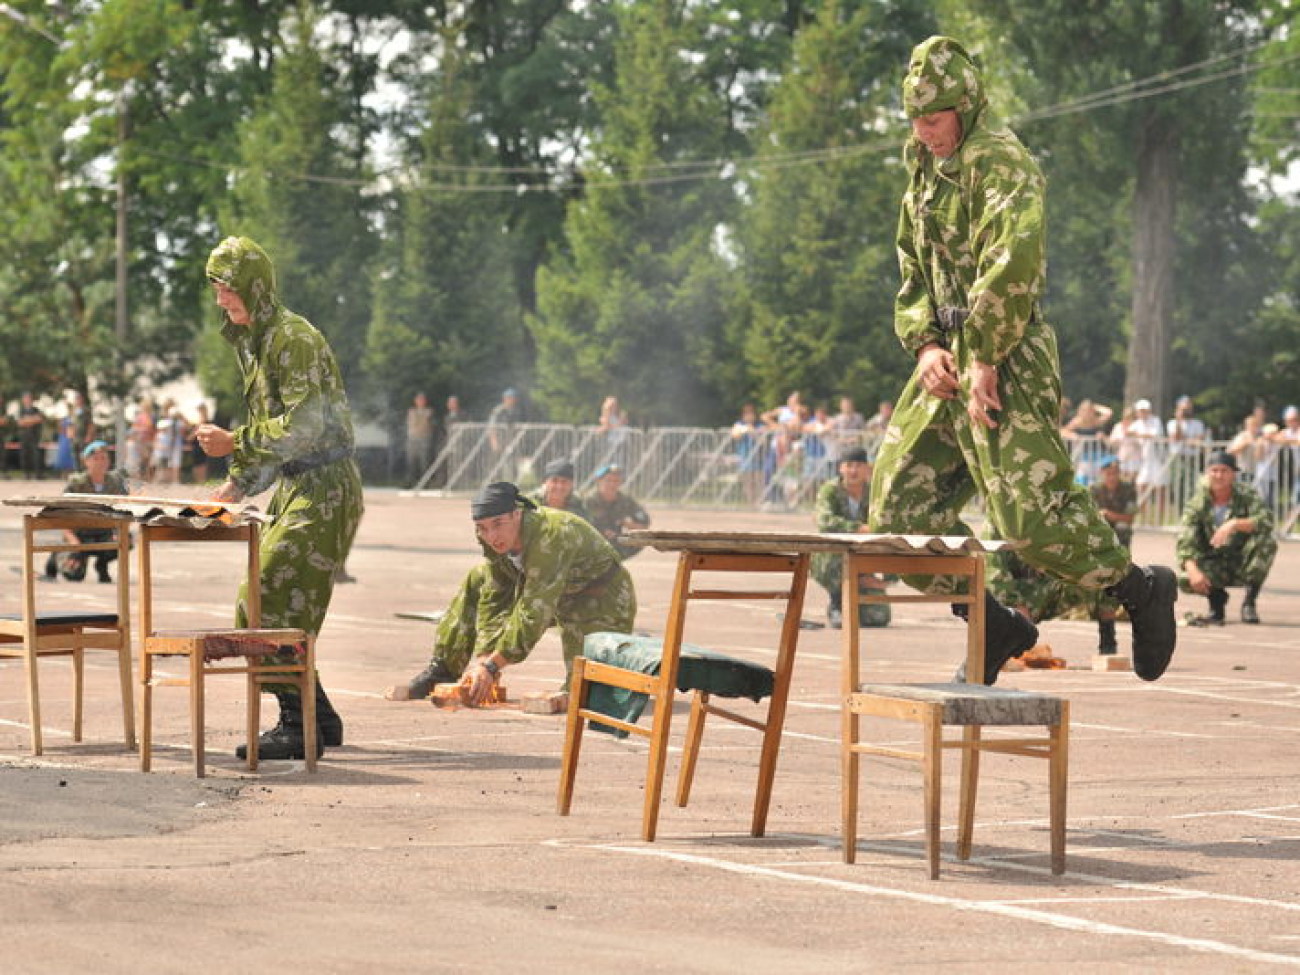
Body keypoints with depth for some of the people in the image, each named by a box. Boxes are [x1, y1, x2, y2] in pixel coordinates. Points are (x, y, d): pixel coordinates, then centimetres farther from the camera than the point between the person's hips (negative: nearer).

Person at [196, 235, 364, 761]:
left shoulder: (292, 338, -15)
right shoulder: (253, 341, 15)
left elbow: (302, 426, -21)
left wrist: (236, 442, -16)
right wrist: (238, 483, 12)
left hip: (323, 488, -10)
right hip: (294, 486, 10)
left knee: (274, 602, -13)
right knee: (280, 606, 9)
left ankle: (300, 727, -9)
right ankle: (318, 719, 17)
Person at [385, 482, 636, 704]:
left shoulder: (550, 537, -37)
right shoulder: (496, 539, -13)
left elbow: (535, 613, -38)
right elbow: (493, 603, -10)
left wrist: (491, 665, -35)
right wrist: (481, 660, -22)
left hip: (602, 603, -7)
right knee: (478, 581, 1)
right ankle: (441, 671, 5)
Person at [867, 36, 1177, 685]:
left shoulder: (999, 161, -11)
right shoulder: (923, 168, 16)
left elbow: (1014, 264, -23)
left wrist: (984, 360, -22)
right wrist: (926, 344, 3)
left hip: (1004, 361, -9)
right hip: (947, 360, 9)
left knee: (1029, 510, -15)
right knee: (900, 511, 5)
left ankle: (1141, 591, 7)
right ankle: (995, 628, 16)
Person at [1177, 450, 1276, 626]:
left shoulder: (1247, 495, -10)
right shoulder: (1197, 504, -8)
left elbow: (1266, 520, -28)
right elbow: (1185, 543, -17)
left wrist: (1234, 524, -41)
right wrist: (1193, 571, -35)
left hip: (1244, 564, -1)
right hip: (1215, 564, 1)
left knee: (1267, 542, -30)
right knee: (1185, 580, -29)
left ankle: (1249, 603, -13)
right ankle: (1217, 597, 8)